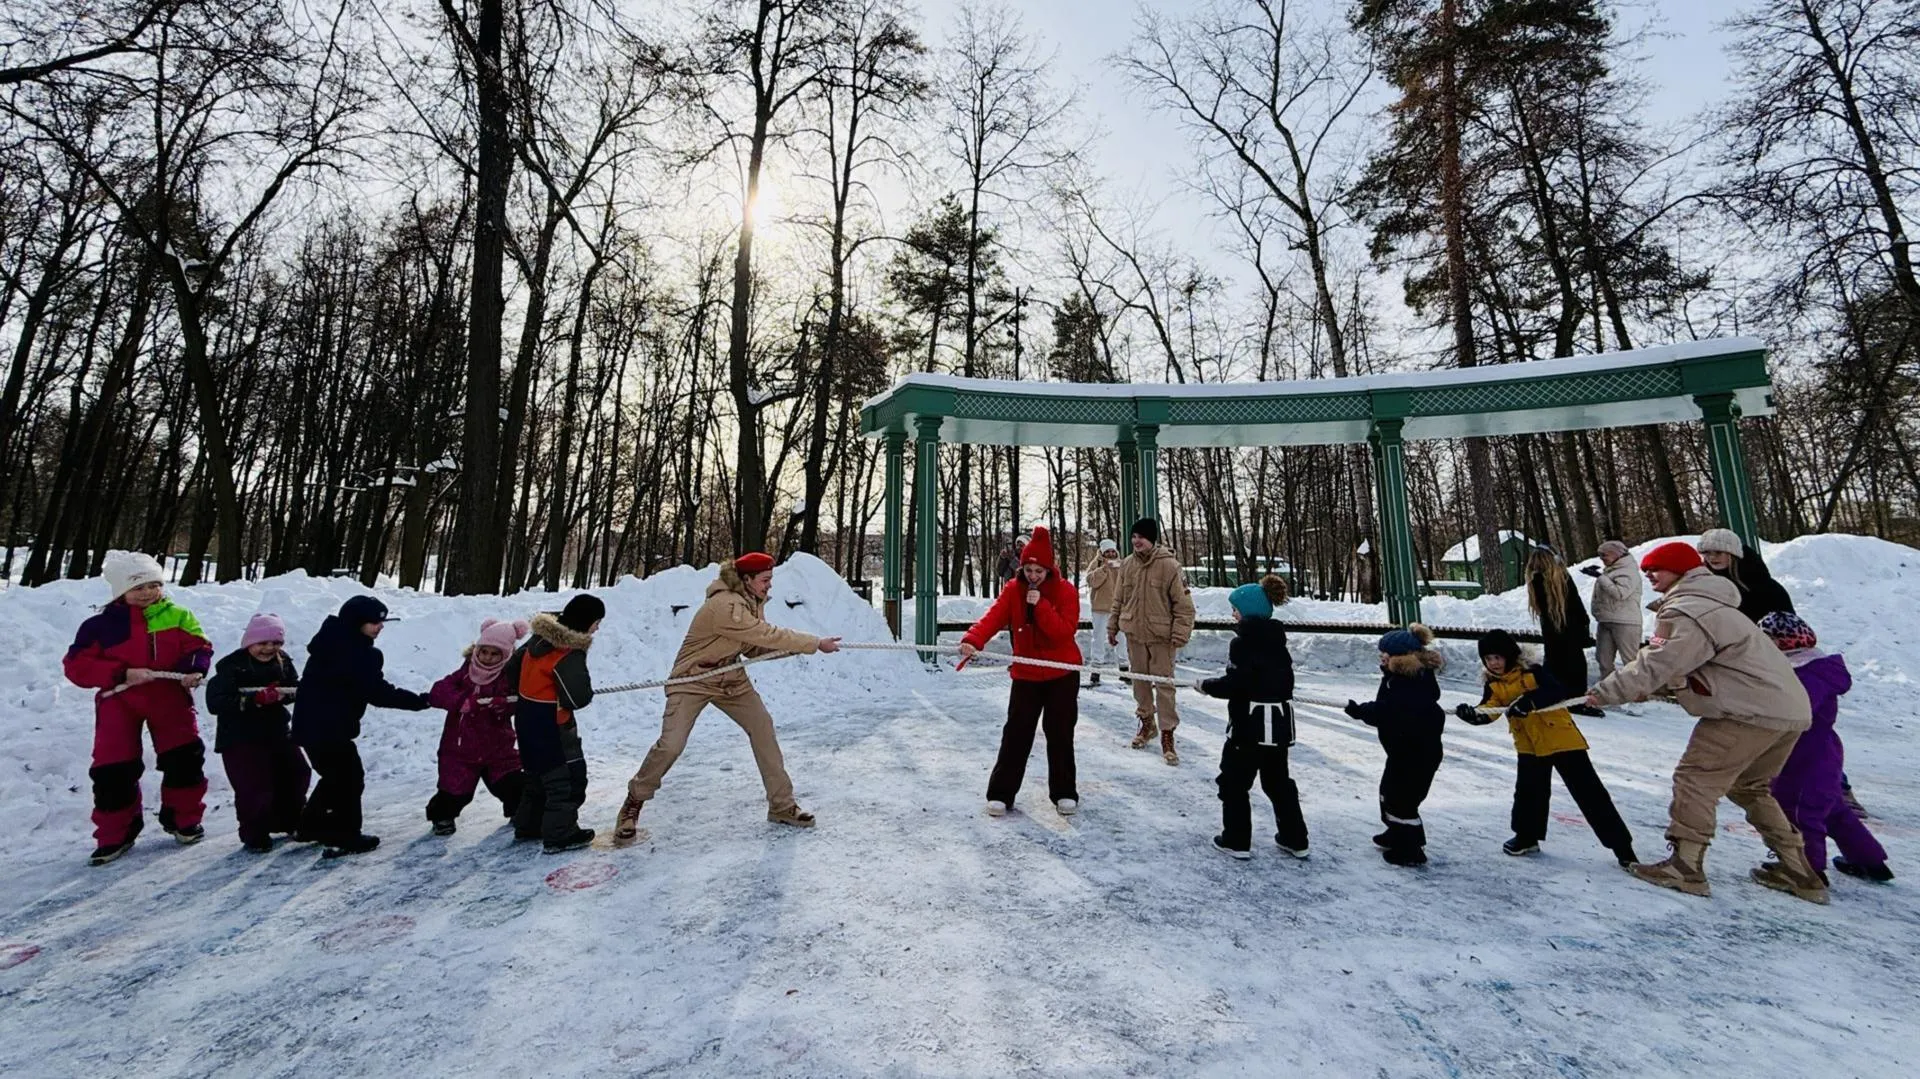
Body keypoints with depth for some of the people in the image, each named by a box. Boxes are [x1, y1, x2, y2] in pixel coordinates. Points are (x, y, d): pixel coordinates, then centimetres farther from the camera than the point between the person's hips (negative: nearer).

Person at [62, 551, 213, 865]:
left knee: (185, 757, 0)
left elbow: (198, 646, -1)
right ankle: (115, 834, 18)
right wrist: (122, 674, -21)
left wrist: (194, 669, -22)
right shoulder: (102, 624, -5)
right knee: (113, 768, 1)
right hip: (119, 700, -1)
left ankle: (183, 819, 19)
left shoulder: (177, 616, 0)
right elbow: (76, 665, -7)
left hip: (168, 695, 1)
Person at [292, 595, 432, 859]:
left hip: (311, 723, 10)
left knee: (335, 776, 24)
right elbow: (379, 693, -22)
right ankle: (345, 838, 7)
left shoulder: (331, 642, 9)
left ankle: (312, 825, 36)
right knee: (350, 778, 2)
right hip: (329, 727, -10)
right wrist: (420, 701, -16)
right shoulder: (358, 653, -22)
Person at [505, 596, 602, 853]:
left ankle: (528, 825, 37)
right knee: (569, 777, 1)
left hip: (527, 718, 10)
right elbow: (578, 697, -27)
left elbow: (512, 669, 12)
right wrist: (586, 690, -5)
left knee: (540, 772, 24)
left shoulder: (541, 637, 1)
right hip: (549, 724, -10)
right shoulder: (570, 654, -26)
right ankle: (559, 836, 7)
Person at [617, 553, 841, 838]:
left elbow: (756, 646, -2)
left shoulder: (753, 601, -3)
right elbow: (768, 634, -31)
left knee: (762, 727, -1)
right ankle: (633, 804, 15)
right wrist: (816, 643, -25)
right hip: (693, 680, -8)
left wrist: (792, 647, -19)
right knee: (671, 745, -14)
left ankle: (782, 806, 9)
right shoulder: (725, 606, -30)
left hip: (731, 679, 8)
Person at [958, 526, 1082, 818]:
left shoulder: (1066, 591, -10)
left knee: (1060, 734, 5)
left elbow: (1065, 631, -21)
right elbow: (992, 618, -21)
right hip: (1026, 674, 1)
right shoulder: (1013, 590, -5)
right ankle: (1001, 793, 12)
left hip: (1062, 674, -1)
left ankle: (1064, 793, 21)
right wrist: (973, 640, -39)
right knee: (1016, 733, 1)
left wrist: (1040, 605, -28)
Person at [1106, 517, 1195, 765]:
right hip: (1134, 634, 5)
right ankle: (1147, 723, 34)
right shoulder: (1127, 565, 1)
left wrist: (1180, 634, -14)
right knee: (1140, 679, 15)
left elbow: (1183, 603, -10)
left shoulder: (1169, 565, -13)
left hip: (1161, 636, -4)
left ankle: (1167, 734, 10)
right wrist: (1113, 627, 13)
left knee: (1164, 684, -1)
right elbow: (1119, 600, 11)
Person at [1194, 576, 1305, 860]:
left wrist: (1206, 685, -5)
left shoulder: (1244, 642, -17)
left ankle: (1237, 840, 15)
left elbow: (1234, 684, -21)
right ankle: (1294, 839, 29)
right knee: (1278, 780, 21)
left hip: (1250, 724, -8)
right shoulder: (1276, 638, 7)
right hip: (1279, 722, 8)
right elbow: (1282, 679, 14)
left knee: (1233, 781, 7)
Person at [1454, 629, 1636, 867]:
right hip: (1530, 745, 4)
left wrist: (1530, 700, -40)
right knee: (1528, 791, 7)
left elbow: (1559, 692, -28)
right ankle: (1526, 837, 25)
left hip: (1561, 738, -4)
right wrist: (1472, 714, -33)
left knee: (1589, 792, 1)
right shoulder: (1494, 686, -1)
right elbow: (1487, 711, -12)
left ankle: (1622, 847, 12)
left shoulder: (1533, 672, -15)